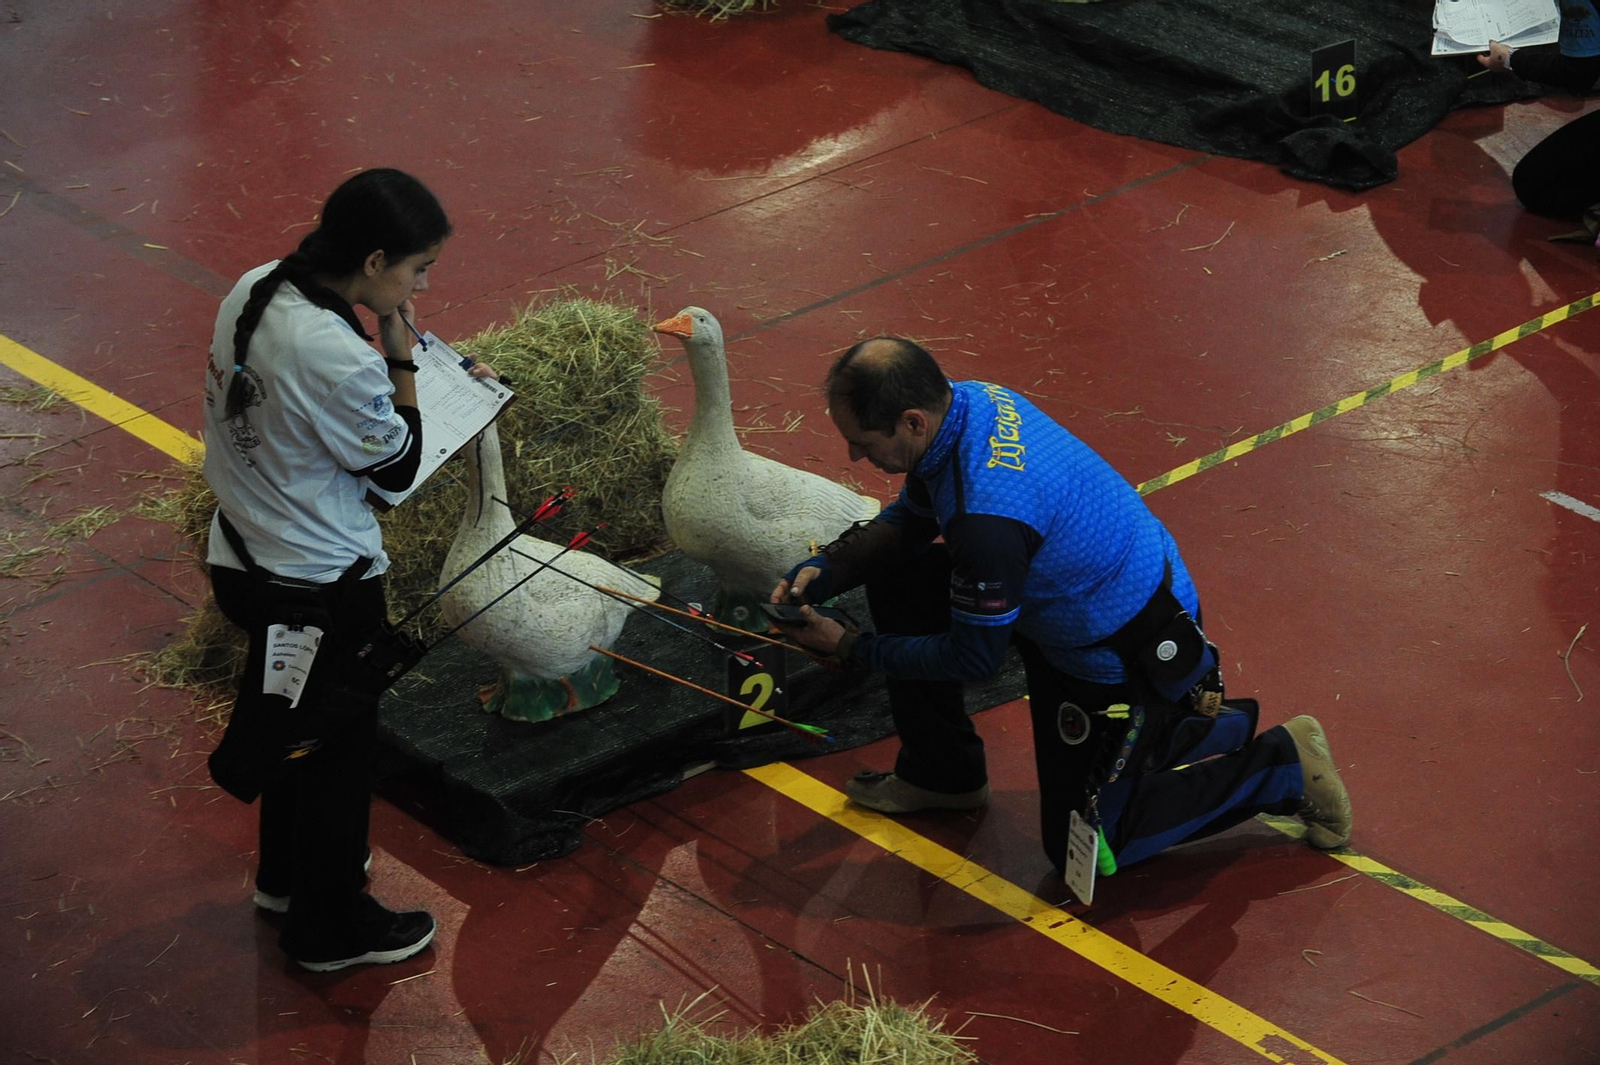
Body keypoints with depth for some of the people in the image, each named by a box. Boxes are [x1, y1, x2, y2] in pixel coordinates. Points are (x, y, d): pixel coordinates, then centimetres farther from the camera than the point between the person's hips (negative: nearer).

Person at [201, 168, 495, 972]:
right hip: (317, 590, -9)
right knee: (337, 746, 13)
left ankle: (287, 873, 50)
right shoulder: (337, 358, -32)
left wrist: (387, 364, 2)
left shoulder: (255, 289, -7)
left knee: (301, 726, 29)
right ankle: (330, 927, 31)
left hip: (246, 556, 9)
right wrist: (401, 358, -15)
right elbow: (397, 468, -17)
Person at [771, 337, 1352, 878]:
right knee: (897, 579, 6)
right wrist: (824, 571, -6)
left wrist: (853, 648, -12)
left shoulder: (988, 518, -38)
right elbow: (906, 522, 9)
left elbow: (976, 659, -22)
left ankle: (1281, 763, 10)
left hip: (1127, 650, -9)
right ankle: (941, 771, 23)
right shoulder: (967, 402, -10)